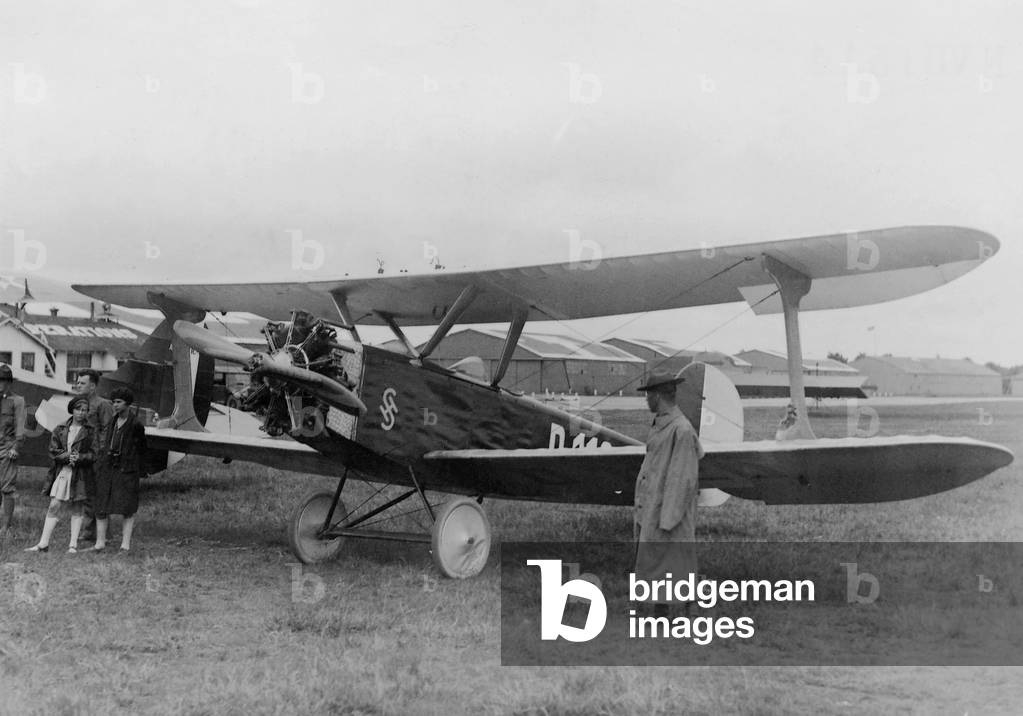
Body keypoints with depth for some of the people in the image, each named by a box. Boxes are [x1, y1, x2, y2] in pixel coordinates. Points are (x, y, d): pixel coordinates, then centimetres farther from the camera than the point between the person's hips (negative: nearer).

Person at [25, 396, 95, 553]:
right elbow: (53, 451, 3)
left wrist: (80, 457, -18)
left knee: (77, 510, 2)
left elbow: (94, 454, -2)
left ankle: (73, 544, 6)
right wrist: (68, 456, -13)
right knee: (54, 507, -1)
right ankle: (43, 543, 1)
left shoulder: (90, 432, 3)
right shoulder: (60, 430, 10)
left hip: (80, 475, -2)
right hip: (61, 473, 2)